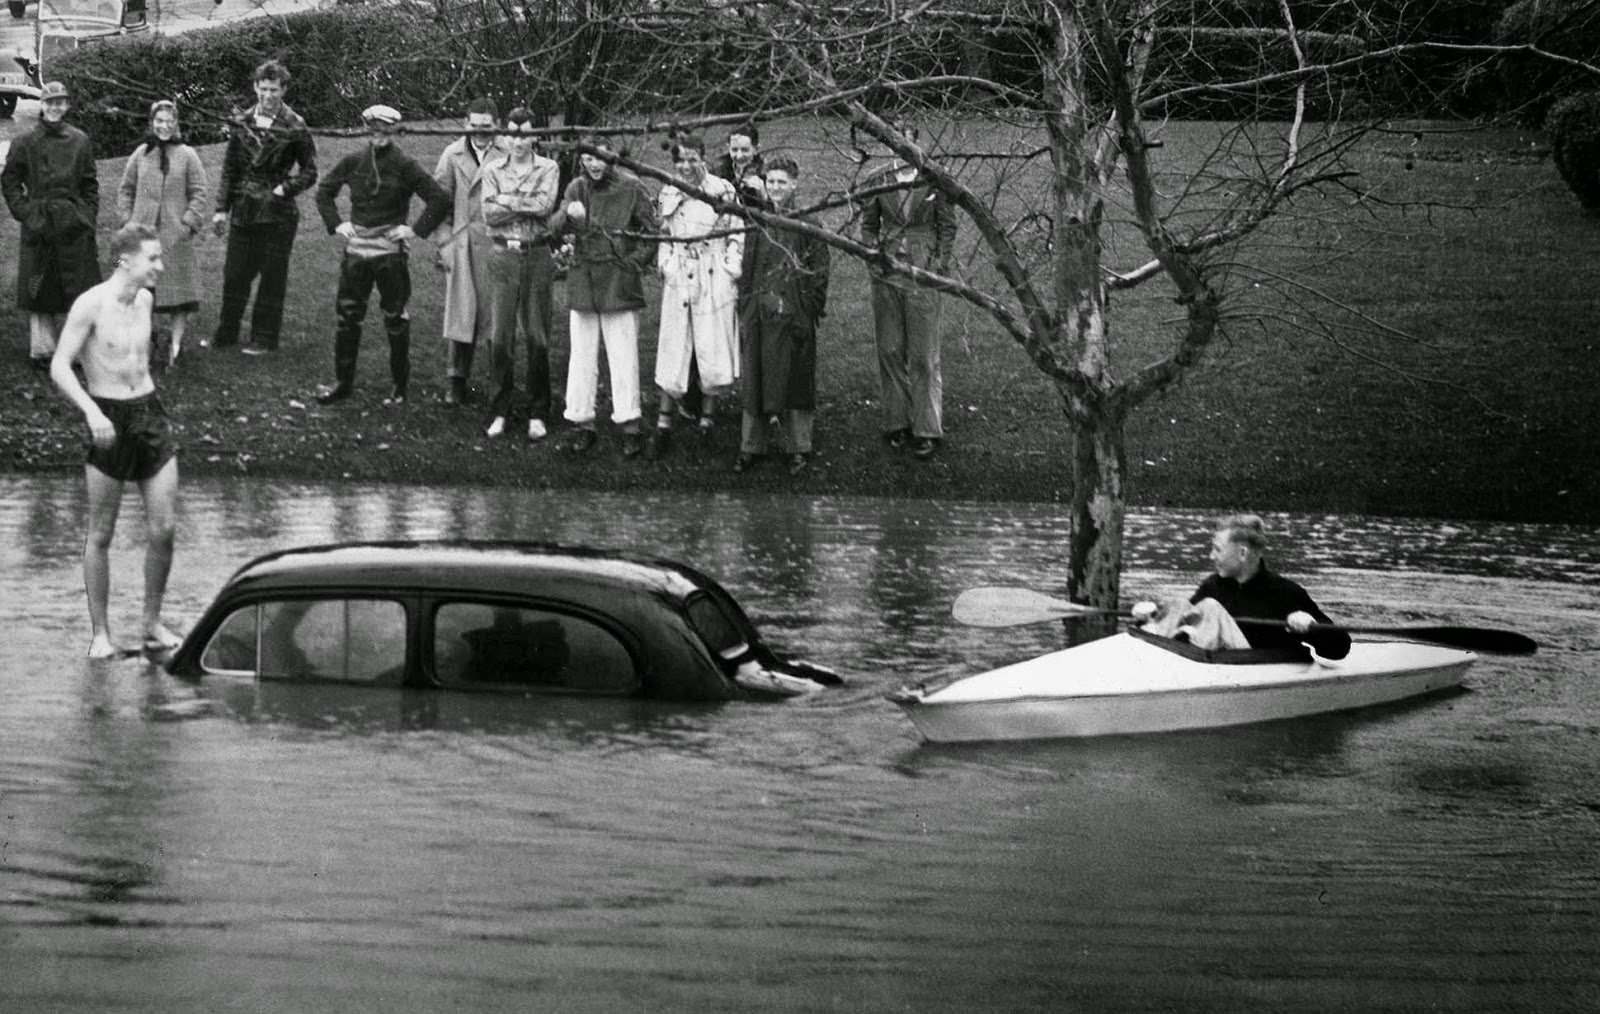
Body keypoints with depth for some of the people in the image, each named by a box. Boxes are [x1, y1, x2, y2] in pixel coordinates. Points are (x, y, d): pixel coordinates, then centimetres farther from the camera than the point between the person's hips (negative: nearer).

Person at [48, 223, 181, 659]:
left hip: (150, 413, 6)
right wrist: (92, 412, -27)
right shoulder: (91, 305, -13)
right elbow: (60, 366, -15)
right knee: (101, 535, 4)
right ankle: (100, 634, 14)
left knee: (164, 529, 2)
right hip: (109, 420, -6)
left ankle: (153, 623, 16)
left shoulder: (144, 299, 7)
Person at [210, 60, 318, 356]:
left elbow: (309, 172, 0)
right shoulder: (241, 123, 4)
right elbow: (229, 168, 9)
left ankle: (264, 339, 13)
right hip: (243, 212, 4)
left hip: (277, 213, -4)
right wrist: (222, 208, 6)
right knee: (234, 274, 9)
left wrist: (285, 188, -14)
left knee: (272, 278, 3)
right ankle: (226, 334, 21)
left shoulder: (294, 128, -6)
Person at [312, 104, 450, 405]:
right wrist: (336, 224, 7)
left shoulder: (404, 165, -6)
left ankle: (400, 386, 15)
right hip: (356, 250, 3)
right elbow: (324, 191, 18)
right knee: (346, 316, 3)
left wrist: (416, 230, -10)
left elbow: (440, 199, -8)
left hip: (390, 252, -3)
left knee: (395, 319, 4)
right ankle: (343, 382, 14)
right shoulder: (352, 162, 4)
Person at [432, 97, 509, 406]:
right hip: (463, 243, 1)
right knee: (461, 311, -1)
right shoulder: (453, 155, 4)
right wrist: (444, 242, 1)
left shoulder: (508, 155, -2)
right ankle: (456, 382, 6)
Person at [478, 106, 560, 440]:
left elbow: (545, 205, -13)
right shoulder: (492, 169, 7)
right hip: (503, 255, 0)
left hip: (537, 254, 0)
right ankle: (500, 411, 8)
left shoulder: (548, 168, 5)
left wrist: (507, 200, -9)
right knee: (499, 338, -2)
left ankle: (537, 415, 10)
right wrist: (528, 206, -10)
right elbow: (489, 215, -6)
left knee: (538, 339, 2)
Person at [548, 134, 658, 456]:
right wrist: (568, 214, -25)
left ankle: (629, 426, 2)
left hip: (620, 282, -3)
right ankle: (581, 423, 11)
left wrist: (635, 263, -5)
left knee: (623, 357, -2)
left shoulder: (631, 188, -2)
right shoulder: (577, 189, 7)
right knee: (582, 356, 5)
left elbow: (652, 233, 4)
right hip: (583, 281, 3)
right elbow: (554, 226, -4)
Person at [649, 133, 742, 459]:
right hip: (678, 281, 3)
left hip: (714, 280, -3)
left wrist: (731, 273, -8)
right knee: (672, 349, 1)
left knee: (713, 348, 0)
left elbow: (736, 235, -1)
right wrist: (664, 266, 5)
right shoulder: (668, 195, 10)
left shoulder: (722, 192, -2)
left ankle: (707, 420, 9)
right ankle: (663, 425, 3)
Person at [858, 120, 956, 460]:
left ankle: (927, 429, 2)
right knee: (890, 350, 5)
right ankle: (897, 423, 14)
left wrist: (939, 264, -4)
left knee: (923, 353, -2)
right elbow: (868, 224, 16)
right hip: (886, 272, 3)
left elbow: (948, 226, 4)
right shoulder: (878, 182, 6)